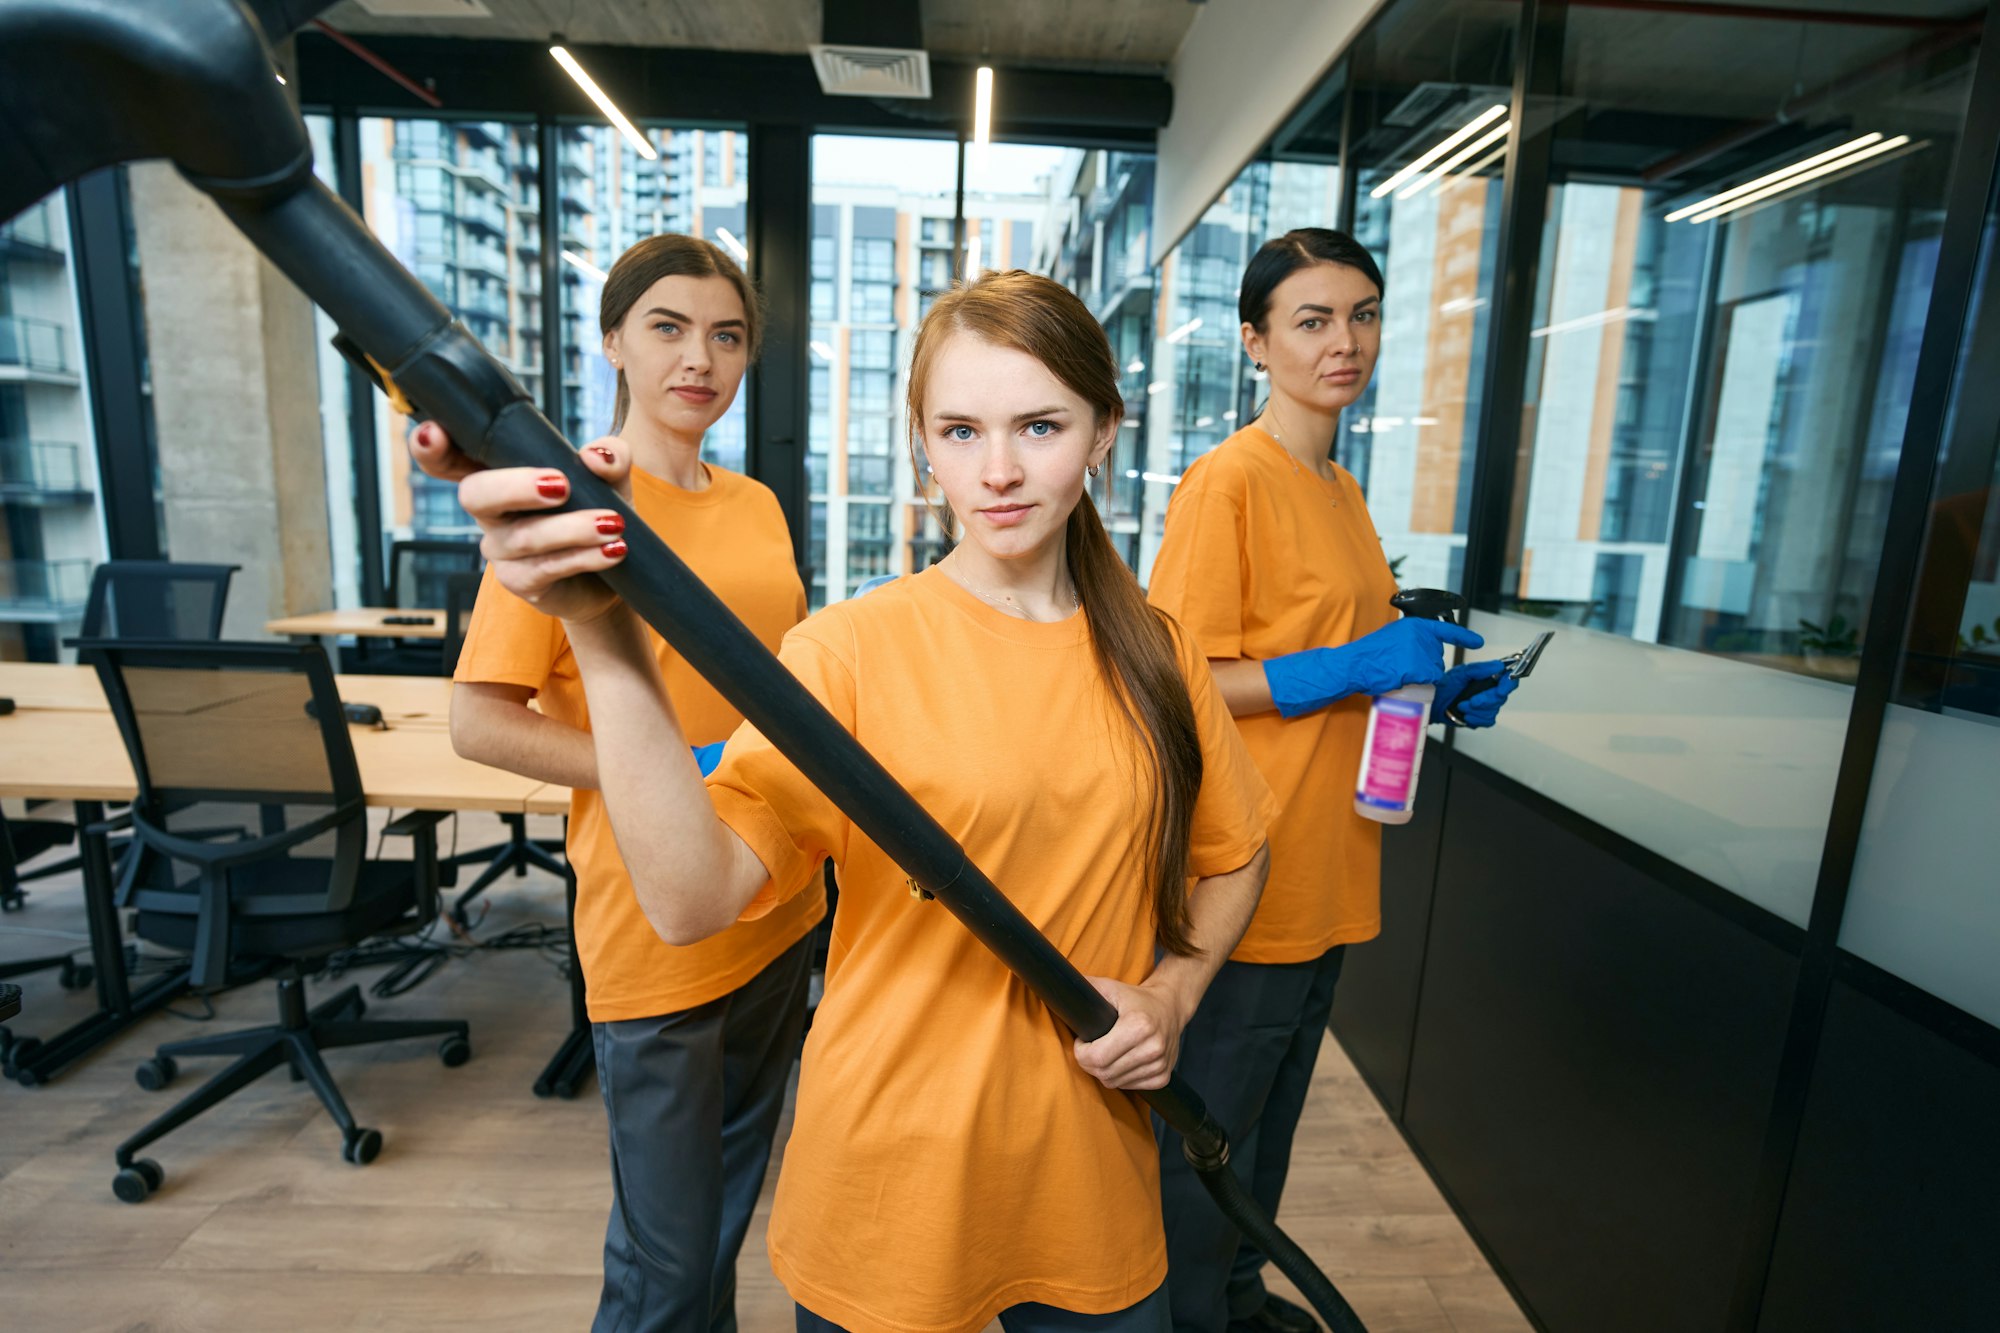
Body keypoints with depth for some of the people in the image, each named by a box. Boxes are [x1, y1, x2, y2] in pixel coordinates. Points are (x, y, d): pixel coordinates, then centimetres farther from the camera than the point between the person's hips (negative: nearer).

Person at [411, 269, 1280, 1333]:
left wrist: (1173, 992, -6)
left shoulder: (1155, 656, -3)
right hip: (892, 1183, -2)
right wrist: (607, 635, -38)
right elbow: (692, 899, -26)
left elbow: (1231, 855, 11)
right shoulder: (857, 646, -15)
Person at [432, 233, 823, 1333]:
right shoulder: (568, 497, -11)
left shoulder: (756, 504, 8)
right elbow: (478, 722, -14)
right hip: (652, 928, -6)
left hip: (776, 911, 7)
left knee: (733, 1192, 25)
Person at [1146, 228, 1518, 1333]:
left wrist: (1440, 688, 5)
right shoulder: (1227, 479, -15)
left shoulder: (1342, 490, 12)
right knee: (1208, 1129, 11)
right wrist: (1356, 666, -23)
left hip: (1326, 867, 9)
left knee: (1271, 1114, 25)